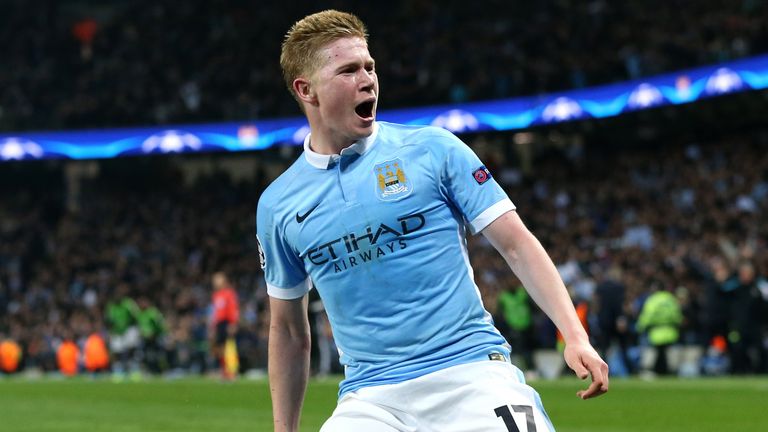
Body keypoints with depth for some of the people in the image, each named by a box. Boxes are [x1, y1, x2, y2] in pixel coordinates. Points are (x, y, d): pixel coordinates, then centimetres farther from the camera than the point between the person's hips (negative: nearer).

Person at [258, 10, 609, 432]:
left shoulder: (432, 148, 3)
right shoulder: (277, 206, 9)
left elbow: (516, 244, 1)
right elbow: (288, 329, 19)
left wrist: (575, 337, -11)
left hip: (473, 373, -2)